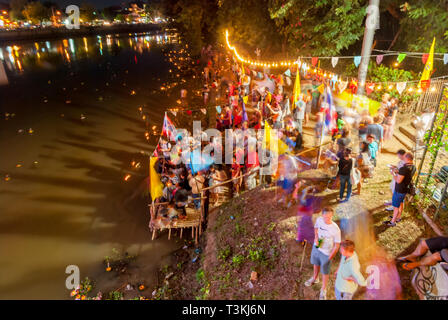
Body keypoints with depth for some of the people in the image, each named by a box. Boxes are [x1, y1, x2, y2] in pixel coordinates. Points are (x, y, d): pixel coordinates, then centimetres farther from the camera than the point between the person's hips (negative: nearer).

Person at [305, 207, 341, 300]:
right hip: (316, 247, 5)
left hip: (326, 253, -4)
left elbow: (336, 246, -18)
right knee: (315, 264, 30)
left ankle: (323, 290, 43)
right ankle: (315, 278, 60)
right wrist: (316, 237, -11)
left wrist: (330, 258, -14)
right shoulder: (319, 220, -19)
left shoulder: (336, 230, -32)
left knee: (325, 272, 17)